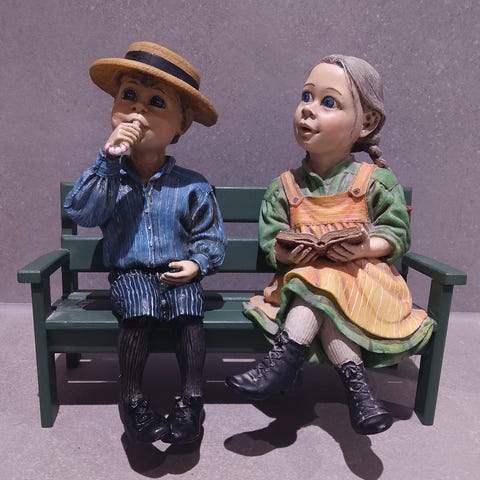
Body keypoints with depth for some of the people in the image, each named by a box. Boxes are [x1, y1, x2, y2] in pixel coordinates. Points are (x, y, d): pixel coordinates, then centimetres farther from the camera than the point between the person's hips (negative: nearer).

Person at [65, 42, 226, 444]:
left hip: (178, 274, 1)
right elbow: (81, 212, -16)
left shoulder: (191, 186, 0)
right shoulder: (108, 177, 2)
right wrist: (108, 160, -21)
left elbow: (210, 236, 5)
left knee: (188, 310, -25)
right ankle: (132, 398, -9)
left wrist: (197, 263, -15)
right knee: (139, 310, -27)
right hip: (129, 273, 0)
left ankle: (191, 398, -9)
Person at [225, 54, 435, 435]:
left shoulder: (375, 181, -1)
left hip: (361, 276, -2)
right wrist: (284, 252, -20)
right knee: (319, 313, -29)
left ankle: (285, 361, -27)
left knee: (317, 290, -32)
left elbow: (399, 233, 1)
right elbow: (269, 238, 3)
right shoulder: (285, 186, 5)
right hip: (304, 274, 3)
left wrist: (366, 248, -20)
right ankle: (356, 383, -22)